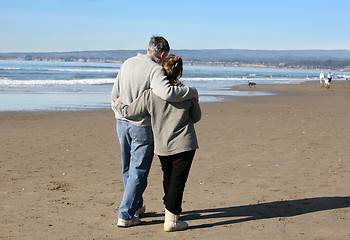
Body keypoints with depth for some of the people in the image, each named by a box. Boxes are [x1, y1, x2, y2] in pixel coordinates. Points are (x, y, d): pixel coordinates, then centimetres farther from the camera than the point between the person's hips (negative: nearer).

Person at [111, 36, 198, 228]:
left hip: (122, 123, 7)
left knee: (128, 169, 19)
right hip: (142, 126, -7)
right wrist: (191, 92, -20)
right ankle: (125, 215, 5)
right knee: (139, 172, 3)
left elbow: (115, 95, 12)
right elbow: (167, 93, -35)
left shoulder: (127, 64, 6)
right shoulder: (155, 70, -17)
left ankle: (136, 207, 35)